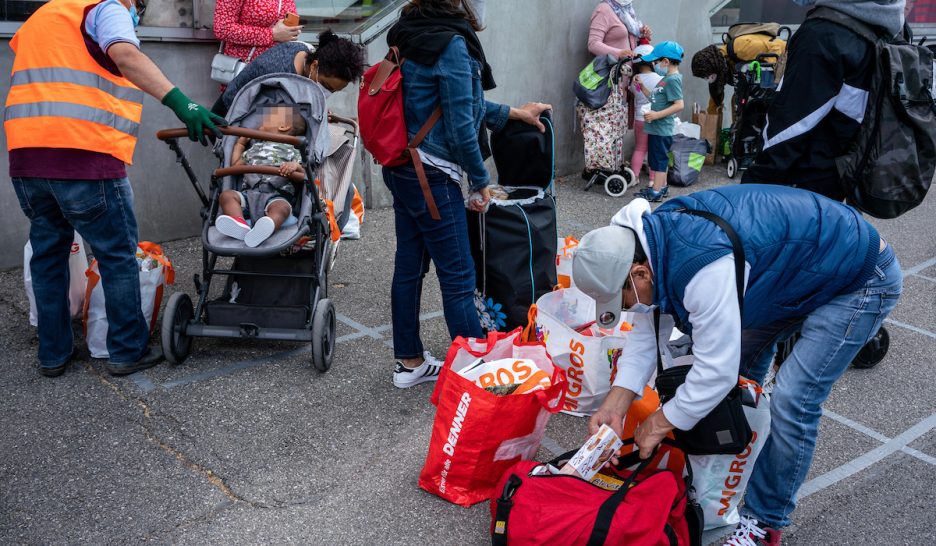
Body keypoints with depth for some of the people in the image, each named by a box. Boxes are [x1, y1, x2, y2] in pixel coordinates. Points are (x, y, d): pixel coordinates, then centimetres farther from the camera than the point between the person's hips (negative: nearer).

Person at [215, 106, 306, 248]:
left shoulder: (290, 150, 17)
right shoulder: (255, 147, 31)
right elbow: (235, 166, 33)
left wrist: (295, 166, -14)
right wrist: (240, 143, 39)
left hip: (277, 196, -5)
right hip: (249, 193, 5)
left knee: (281, 207, -37)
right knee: (227, 194, -22)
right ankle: (240, 224, -47)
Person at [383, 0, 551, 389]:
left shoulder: (411, 37, 10)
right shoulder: (452, 43, -16)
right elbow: (460, 123, -17)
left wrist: (513, 113, 22)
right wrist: (480, 181, -5)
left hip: (401, 169, 9)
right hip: (432, 176, -9)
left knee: (409, 266, 14)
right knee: (458, 277, -1)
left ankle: (409, 362, 26)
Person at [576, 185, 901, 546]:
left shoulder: (702, 270, -40)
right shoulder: (650, 241, -11)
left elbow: (716, 371, -33)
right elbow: (646, 335, -5)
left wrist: (659, 424, -18)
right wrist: (614, 406, -15)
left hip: (861, 279, -9)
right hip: (802, 267, 9)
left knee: (792, 401, -12)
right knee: (741, 362, 16)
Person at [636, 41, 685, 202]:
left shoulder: (673, 79, -17)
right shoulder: (667, 79, 11)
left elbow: (679, 105, -25)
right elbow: (655, 98, 17)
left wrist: (657, 115, -26)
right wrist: (642, 86, 10)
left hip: (661, 128, -10)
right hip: (658, 128, 10)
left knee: (659, 159, -3)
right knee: (660, 158, 18)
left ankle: (656, 192, 2)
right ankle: (662, 186, 30)